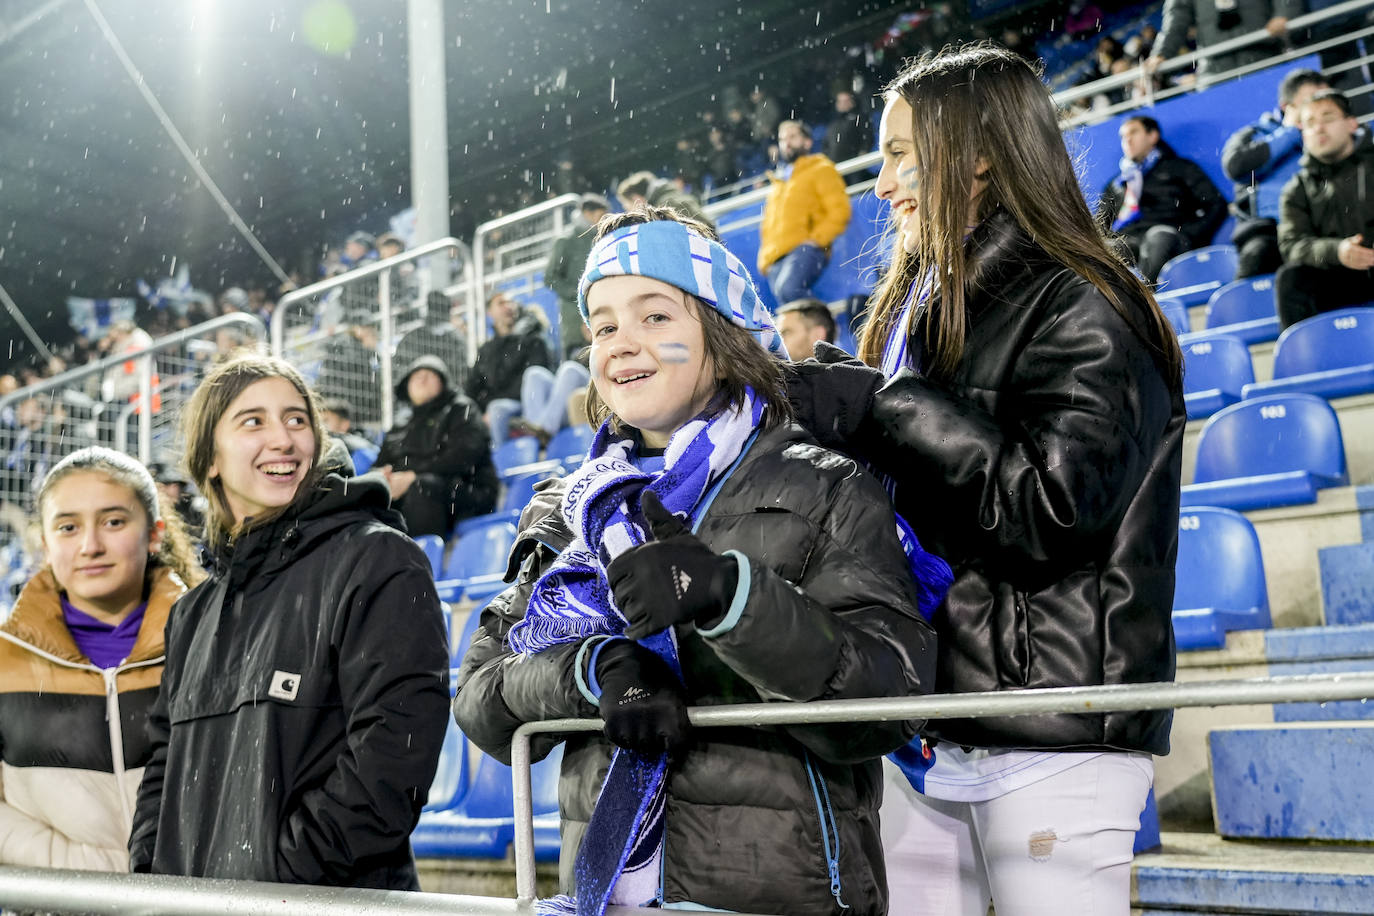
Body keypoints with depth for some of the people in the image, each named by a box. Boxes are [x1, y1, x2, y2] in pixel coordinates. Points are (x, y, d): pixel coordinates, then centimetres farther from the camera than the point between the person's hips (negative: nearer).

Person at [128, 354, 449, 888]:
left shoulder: (380, 564, -9)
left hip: (335, 902, -6)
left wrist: (280, 875, -20)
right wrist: (151, 873, 2)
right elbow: (166, 760, 18)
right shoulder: (195, 613, 14)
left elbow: (391, 757, -17)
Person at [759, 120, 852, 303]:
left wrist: (816, 239, -13)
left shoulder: (821, 170, 10)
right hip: (774, 257, 7)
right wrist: (764, 257, 17)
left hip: (805, 249, -6)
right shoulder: (777, 181, 29)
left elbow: (840, 211, -1)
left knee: (787, 289, -33)